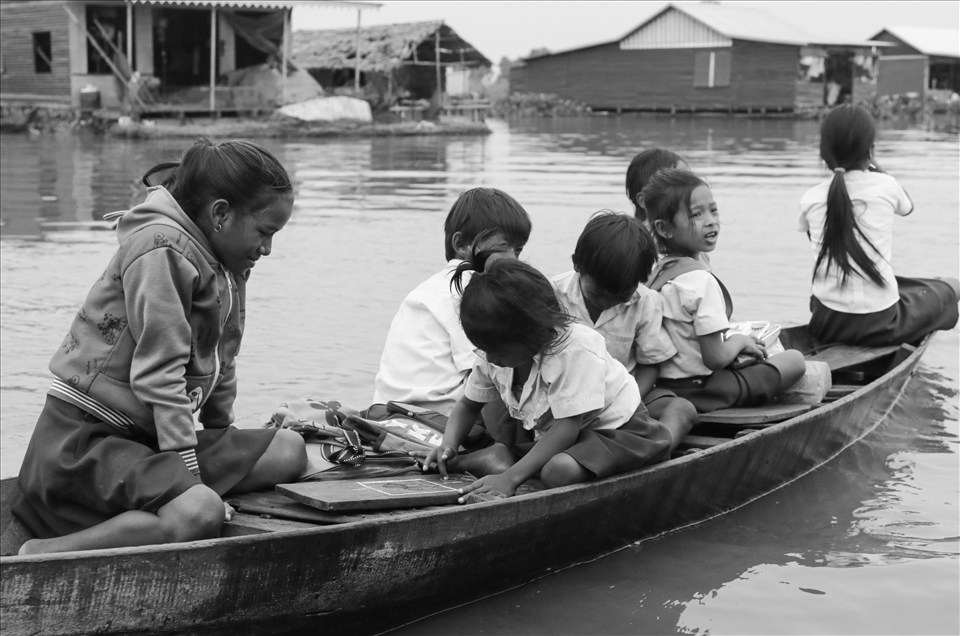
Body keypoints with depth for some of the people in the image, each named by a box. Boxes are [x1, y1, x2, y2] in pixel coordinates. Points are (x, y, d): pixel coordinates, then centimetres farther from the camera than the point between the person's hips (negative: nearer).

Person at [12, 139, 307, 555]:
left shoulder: (223, 265, 14)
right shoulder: (162, 249, -15)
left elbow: (220, 365, 21)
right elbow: (159, 374, -20)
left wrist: (226, 454, 18)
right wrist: (190, 474, -19)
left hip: (143, 437, 10)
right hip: (82, 439, -10)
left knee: (289, 451, -2)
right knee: (198, 513, -33)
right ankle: (37, 556, -21)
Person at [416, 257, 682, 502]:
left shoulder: (577, 351, -31)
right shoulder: (492, 356, -8)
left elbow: (566, 429, -33)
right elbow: (468, 405, 8)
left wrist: (511, 478, -40)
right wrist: (449, 445, -15)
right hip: (555, 433, 6)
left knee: (560, 470, -37)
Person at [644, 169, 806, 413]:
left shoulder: (658, 271, 4)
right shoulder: (701, 280, -21)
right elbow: (715, 357, -22)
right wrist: (739, 340, -3)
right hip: (701, 391, -8)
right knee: (794, 358, 4)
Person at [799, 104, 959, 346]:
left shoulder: (810, 199, -3)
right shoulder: (886, 186, -6)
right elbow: (906, 207, 18)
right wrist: (874, 167, 24)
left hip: (825, 325, 3)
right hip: (878, 325, -3)